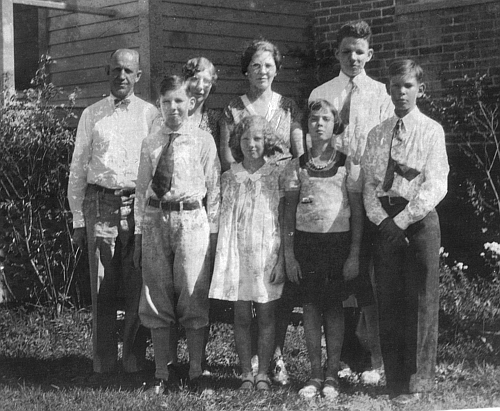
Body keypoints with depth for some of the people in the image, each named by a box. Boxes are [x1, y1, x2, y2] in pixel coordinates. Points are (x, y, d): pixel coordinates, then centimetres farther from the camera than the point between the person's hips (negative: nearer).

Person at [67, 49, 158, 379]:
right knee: (103, 288, 2)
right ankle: (103, 364, 9)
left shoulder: (150, 114, 7)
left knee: (137, 286, 1)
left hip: (139, 206, 0)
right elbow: (78, 169, 11)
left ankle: (135, 361, 12)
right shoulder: (92, 115, 10)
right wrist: (78, 220, 7)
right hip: (100, 205, 1)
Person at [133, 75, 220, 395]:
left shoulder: (203, 140, 0)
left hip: (191, 219, -3)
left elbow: (214, 189, 1)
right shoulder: (150, 143, 8)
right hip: (155, 219, 3)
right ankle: (164, 373, 18)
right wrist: (139, 232, 8)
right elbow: (141, 190, 10)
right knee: (156, 298, 7)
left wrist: (213, 231, -3)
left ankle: (197, 373, 11)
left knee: (193, 298, 0)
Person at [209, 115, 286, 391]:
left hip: (267, 253, -2)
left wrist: (282, 260, -6)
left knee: (266, 316, 2)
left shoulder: (277, 173, 0)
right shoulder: (229, 177, 6)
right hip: (237, 253, 2)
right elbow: (223, 220, 10)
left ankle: (263, 374, 11)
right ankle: (246, 374, 12)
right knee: (241, 317, 3)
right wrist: (223, 258, 1)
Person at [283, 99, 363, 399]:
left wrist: (354, 254, -4)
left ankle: (333, 374, 9)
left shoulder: (346, 163, 3)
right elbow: (289, 213, 7)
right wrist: (289, 255, 1)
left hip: (338, 240, -1)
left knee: (334, 306, 1)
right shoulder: (297, 166, 7)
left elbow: (358, 212, 2)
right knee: (311, 306, 3)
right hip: (305, 240, 2)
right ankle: (316, 374, 10)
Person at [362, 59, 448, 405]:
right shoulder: (377, 134, 11)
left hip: (419, 219, -3)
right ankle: (394, 379, 17)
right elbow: (368, 183, 6)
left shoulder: (431, 131, -1)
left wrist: (403, 220, -16)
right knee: (388, 301, 6)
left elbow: (436, 185, -9)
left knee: (420, 301, 1)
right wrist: (382, 220, -11)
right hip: (385, 221, 3)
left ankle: (417, 381, 12)